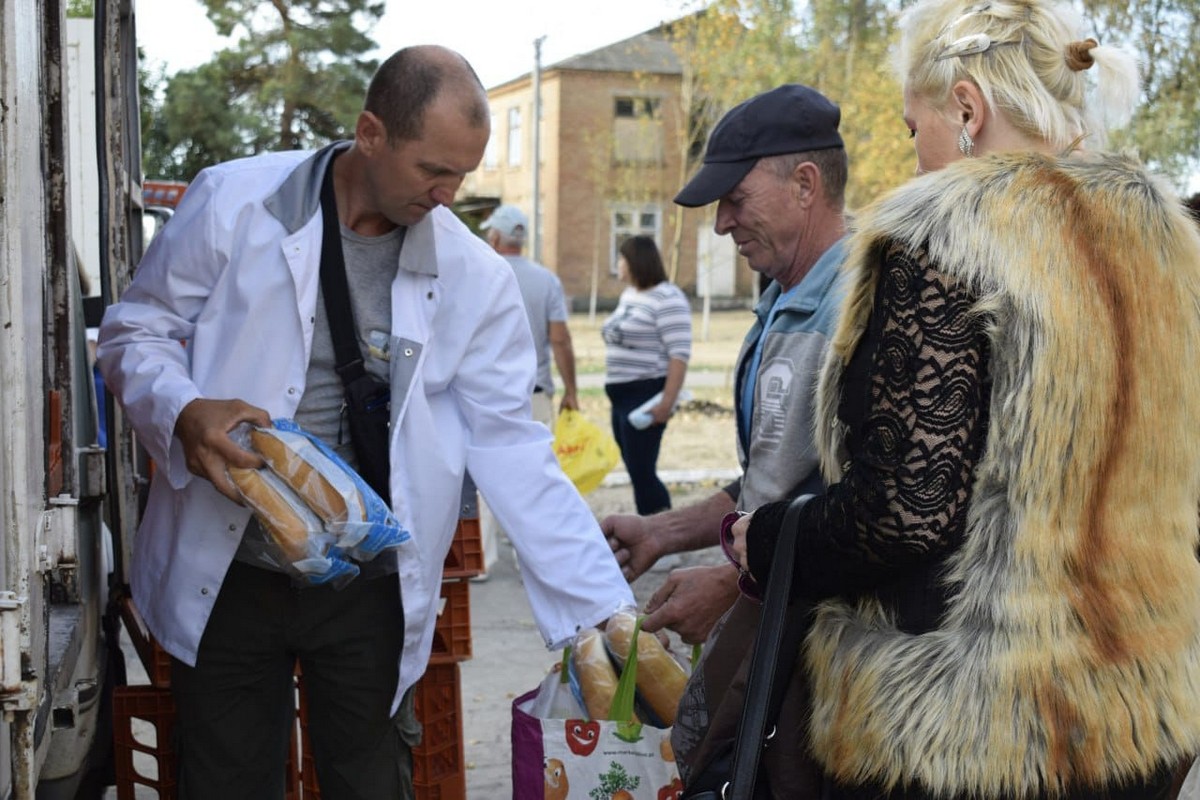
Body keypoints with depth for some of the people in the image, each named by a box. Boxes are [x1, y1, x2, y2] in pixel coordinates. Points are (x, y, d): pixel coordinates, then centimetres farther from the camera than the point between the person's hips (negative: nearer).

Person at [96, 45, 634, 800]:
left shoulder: (477, 278, -4)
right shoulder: (235, 202, -8)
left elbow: (513, 448, -4)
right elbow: (138, 332, 2)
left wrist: (603, 610, -10)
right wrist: (185, 413, -21)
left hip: (372, 591, 1)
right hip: (228, 576, 0)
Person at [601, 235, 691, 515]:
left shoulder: (667, 298, -13)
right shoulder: (629, 294, 15)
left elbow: (680, 353, -19)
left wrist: (668, 401, -24)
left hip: (646, 396, -9)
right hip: (621, 397, 9)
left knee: (642, 473, -10)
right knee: (638, 472, 11)